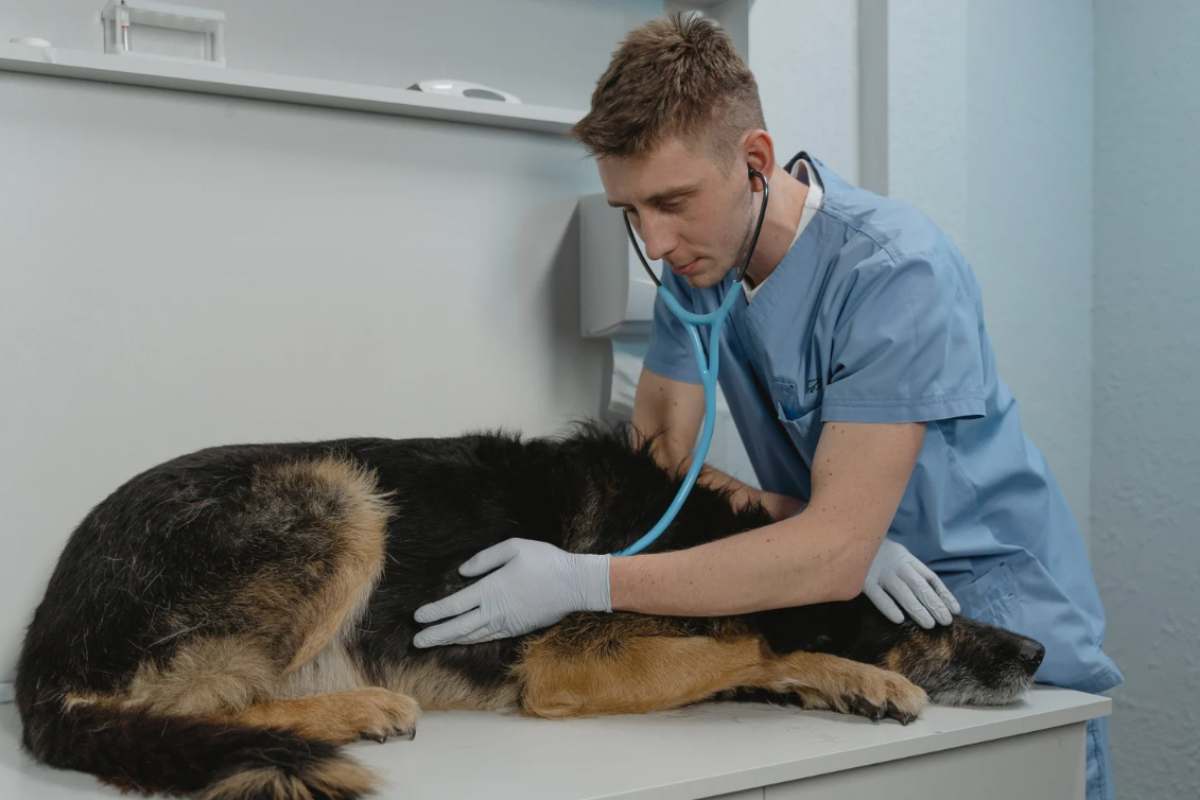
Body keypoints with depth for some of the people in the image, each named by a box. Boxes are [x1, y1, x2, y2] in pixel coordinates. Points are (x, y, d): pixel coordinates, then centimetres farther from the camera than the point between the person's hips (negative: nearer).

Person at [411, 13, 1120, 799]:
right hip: (848, 614, 5)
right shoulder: (698, 257, -6)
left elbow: (833, 554, -30)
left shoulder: (894, 268, -25)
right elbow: (658, 459, -5)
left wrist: (583, 583, -33)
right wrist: (819, 526, -22)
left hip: (995, 610, -4)